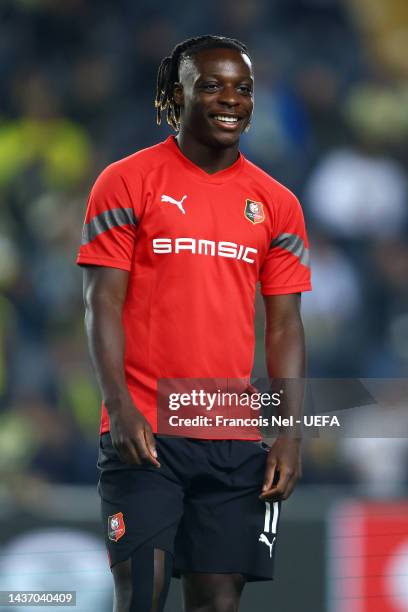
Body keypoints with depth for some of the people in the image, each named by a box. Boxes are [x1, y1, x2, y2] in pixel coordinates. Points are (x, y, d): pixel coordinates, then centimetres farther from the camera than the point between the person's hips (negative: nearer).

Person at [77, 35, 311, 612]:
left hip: (235, 441, 3)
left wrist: (289, 434, 1)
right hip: (144, 430, -3)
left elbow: (284, 325, 11)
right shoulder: (127, 182, 0)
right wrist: (121, 409, -16)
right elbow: (103, 304, -4)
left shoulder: (276, 204, 11)